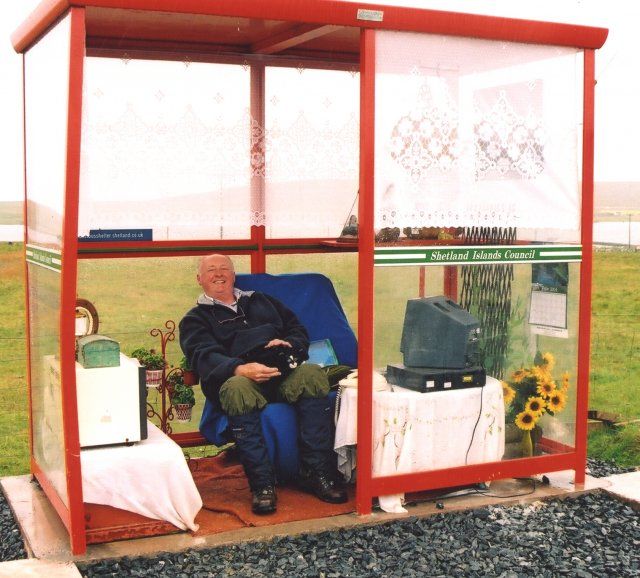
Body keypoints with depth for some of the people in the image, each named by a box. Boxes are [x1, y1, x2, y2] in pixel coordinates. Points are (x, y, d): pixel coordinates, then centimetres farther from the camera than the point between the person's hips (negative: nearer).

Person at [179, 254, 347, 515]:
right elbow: (204, 356, 0)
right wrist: (241, 369, -22)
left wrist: (290, 344, -1)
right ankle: (262, 483, -35)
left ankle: (316, 473, -29)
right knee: (237, 389, -39)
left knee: (312, 373, -31)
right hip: (238, 376, -3)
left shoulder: (261, 301, 34)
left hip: (283, 373, 3)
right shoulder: (195, 319, 21)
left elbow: (299, 330, 26)